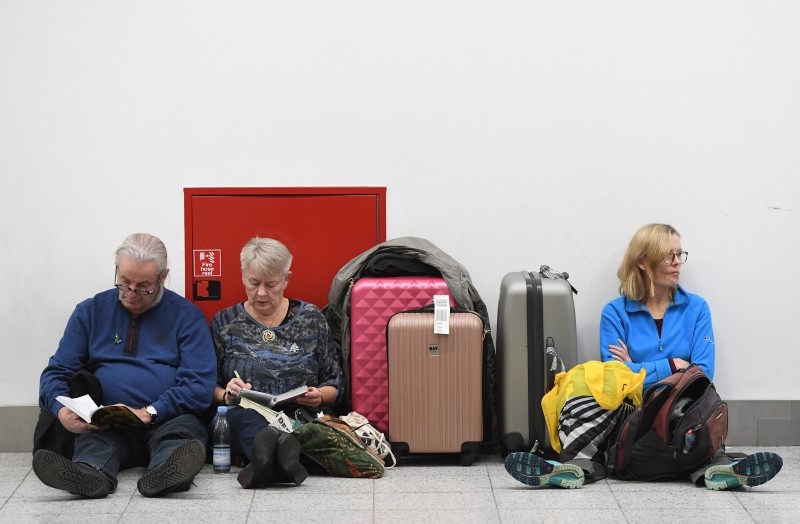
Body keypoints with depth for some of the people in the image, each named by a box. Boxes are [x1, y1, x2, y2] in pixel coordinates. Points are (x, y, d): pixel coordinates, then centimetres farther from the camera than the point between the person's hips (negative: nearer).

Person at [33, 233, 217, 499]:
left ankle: (164, 473, -66)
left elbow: (199, 387, -1)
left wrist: (148, 413, -16)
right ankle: (89, 473, -65)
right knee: (94, 437, -33)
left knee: (184, 427, -35)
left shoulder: (186, 315, 8)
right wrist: (62, 410, -11)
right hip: (105, 425, 1)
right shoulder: (91, 311, 16)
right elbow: (56, 372, 13)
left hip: (167, 422, -1)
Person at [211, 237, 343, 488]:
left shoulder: (311, 319, 15)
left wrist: (319, 397, -6)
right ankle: (277, 458, -71)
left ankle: (265, 459, -67)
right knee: (244, 415, -39)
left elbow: (334, 385, 16)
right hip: (244, 420, -1)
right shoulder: (224, 323, 15)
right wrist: (226, 395, -10)